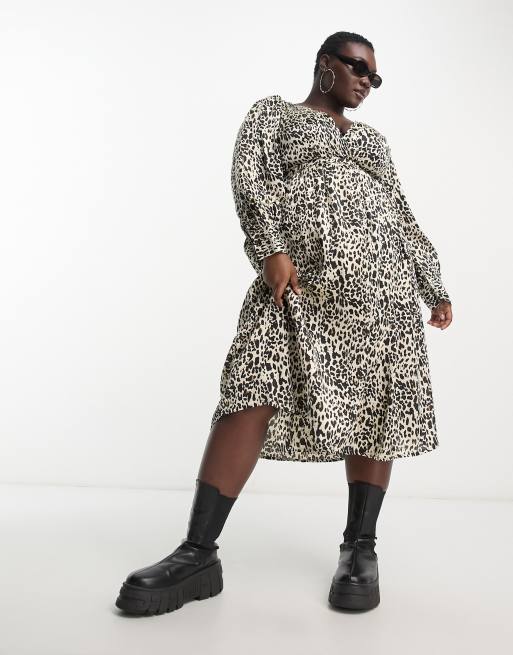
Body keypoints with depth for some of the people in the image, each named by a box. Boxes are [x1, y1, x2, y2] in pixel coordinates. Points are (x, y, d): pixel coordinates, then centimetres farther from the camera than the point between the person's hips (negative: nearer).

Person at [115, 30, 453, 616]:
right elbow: (250, 178, 1)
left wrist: (435, 289, 21)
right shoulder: (273, 112, 18)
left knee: (376, 405, -2)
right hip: (300, 278, -4)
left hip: (381, 277, 5)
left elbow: (403, 219, 27)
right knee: (252, 391, -17)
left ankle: (360, 546, 10)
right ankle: (199, 553, -13)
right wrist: (270, 248, -15)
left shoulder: (373, 140, 29)